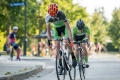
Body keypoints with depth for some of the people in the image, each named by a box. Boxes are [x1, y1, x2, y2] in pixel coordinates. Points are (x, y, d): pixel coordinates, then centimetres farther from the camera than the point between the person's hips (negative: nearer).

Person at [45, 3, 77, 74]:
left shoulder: (61, 14, -37)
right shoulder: (48, 17, -27)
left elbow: (68, 28, -34)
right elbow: (48, 30, -12)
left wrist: (71, 39, -39)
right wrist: (49, 40, -19)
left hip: (64, 27, -3)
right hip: (56, 28, 3)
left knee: (67, 42, -24)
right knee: (57, 45, -10)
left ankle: (73, 58, -3)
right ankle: (61, 65, -7)